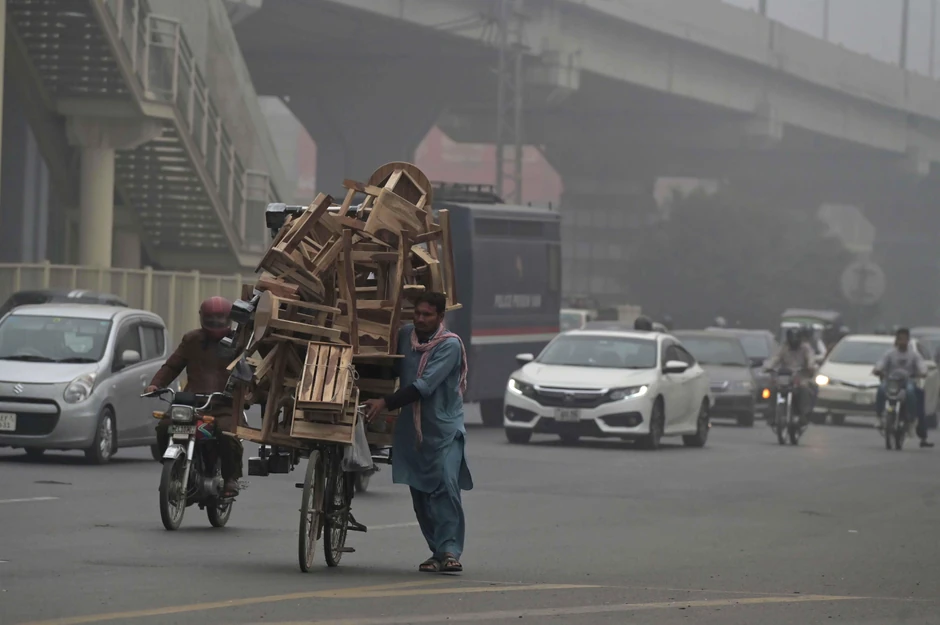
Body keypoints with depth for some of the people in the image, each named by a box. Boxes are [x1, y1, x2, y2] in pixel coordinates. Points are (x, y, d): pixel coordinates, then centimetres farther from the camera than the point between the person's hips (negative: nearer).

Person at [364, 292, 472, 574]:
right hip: (411, 429, 5)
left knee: (446, 485, -18)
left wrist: (386, 403, -28)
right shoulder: (404, 336, 4)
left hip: (445, 427, -5)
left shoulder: (450, 345, -13)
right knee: (420, 491, 5)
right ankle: (437, 551, 12)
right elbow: (392, 370, 21)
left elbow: (425, 386, -22)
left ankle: (450, 550, -21)